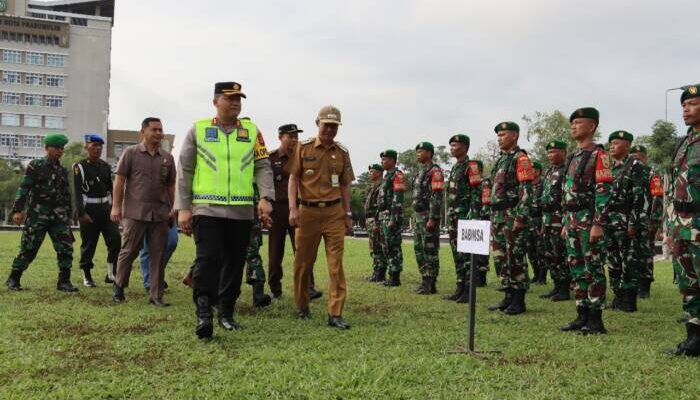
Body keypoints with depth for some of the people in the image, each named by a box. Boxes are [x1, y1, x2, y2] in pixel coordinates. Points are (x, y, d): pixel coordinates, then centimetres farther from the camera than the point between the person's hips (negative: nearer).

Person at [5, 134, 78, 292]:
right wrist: (17, 210, -14)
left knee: (66, 248, -4)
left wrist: (68, 215, 17)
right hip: (37, 213, -5)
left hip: (59, 215, 5)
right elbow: (23, 188, -7)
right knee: (28, 248, 0)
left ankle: (64, 281, 4)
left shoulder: (62, 170, 13)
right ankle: (13, 279, 16)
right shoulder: (35, 166, -2)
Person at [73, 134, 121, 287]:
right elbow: (77, 192, -11)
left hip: (106, 208, 5)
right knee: (88, 244, 3)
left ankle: (111, 273, 0)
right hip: (89, 210, -4)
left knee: (115, 239, -7)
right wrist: (81, 213, -17)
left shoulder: (105, 166, 10)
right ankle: (87, 276, 17)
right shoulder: (79, 167, -5)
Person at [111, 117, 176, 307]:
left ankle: (156, 295, 11)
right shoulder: (130, 153, 2)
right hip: (135, 212, -3)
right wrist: (116, 206, -6)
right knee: (128, 252, 4)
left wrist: (173, 209, 10)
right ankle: (118, 287, 23)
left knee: (158, 255, 4)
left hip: (160, 214, 3)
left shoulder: (167, 157, 12)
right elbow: (119, 180, -1)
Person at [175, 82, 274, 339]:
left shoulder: (252, 131, 11)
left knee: (235, 262, 8)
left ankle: (226, 312, 21)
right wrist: (183, 208, -1)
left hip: (242, 211, 3)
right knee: (207, 259, -14)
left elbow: (263, 167, 8)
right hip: (207, 209, -2)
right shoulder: (198, 130, 6)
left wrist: (266, 197, -8)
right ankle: (203, 313, -10)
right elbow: (184, 171, 5)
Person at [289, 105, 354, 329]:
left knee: (336, 263, -4)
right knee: (303, 262, 7)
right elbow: (293, 178, 1)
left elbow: (345, 185, 13)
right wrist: (293, 209, -9)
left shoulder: (342, 153, 9)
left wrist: (347, 214, 10)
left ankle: (335, 314, -2)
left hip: (334, 212, 1)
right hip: (308, 211, -1)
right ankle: (302, 307, 25)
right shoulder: (303, 148, 3)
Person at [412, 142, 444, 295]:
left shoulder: (434, 171, -11)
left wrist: (432, 219, -23)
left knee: (430, 250, -6)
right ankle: (425, 281, 19)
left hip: (429, 216, -10)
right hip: (419, 216, 10)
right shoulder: (420, 171, 19)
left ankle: (430, 285, -3)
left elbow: (437, 197, -18)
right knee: (419, 249, 12)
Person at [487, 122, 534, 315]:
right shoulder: (501, 159, 20)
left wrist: (521, 217, -22)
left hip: (512, 215, -9)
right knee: (501, 258, 11)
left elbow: (526, 190, -16)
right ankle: (508, 297, 19)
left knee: (515, 259, -5)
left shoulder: (520, 158, -8)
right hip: (498, 216, 9)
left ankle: (519, 301, 1)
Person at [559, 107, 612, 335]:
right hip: (572, 220, 9)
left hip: (589, 220, -9)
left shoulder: (598, 155, -8)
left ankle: (596, 320, 2)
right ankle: (582, 316, 17)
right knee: (577, 269, 10)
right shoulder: (573, 157, 18)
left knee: (593, 269, -4)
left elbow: (603, 191, -15)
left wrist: (598, 224, -21)